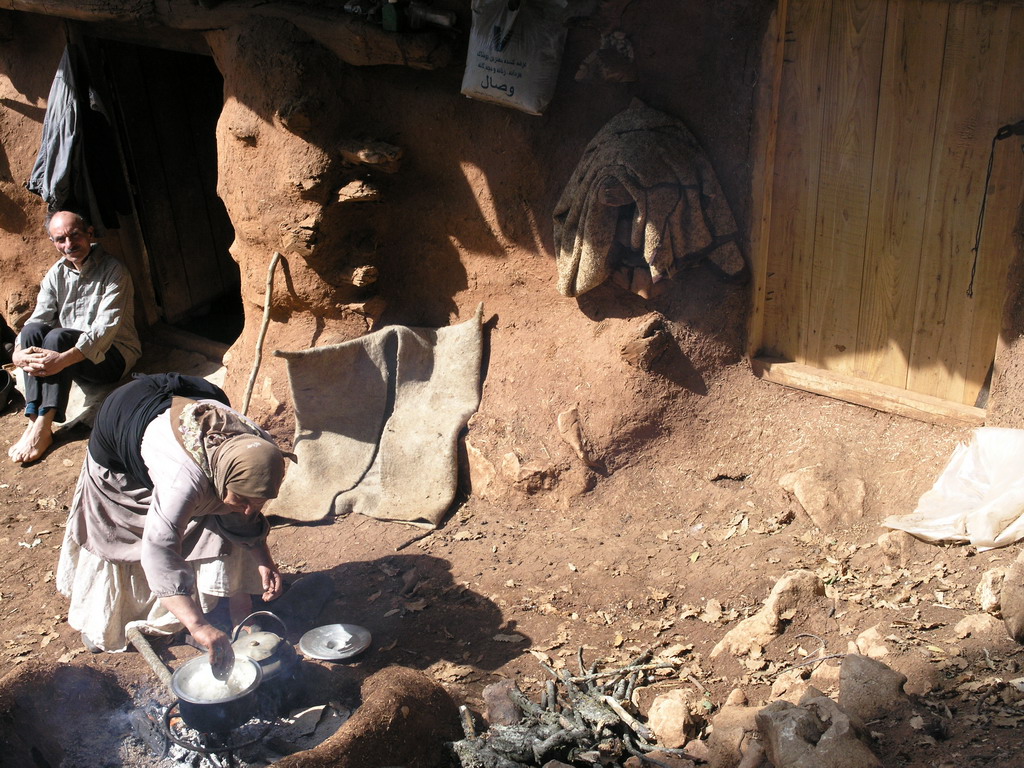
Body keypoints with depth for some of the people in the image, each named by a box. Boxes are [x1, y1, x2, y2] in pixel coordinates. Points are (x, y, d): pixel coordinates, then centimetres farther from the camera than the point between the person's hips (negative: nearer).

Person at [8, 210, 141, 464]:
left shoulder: (112, 270, -11)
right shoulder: (56, 274, 7)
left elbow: (106, 326, -23)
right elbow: (38, 318, -3)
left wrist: (65, 358, -37)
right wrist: (18, 353, -25)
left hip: (112, 355, -5)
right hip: (71, 355, 6)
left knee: (58, 336, -31)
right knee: (33, 331, -22)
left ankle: (43, 429, -34)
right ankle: (34, 419, -30)